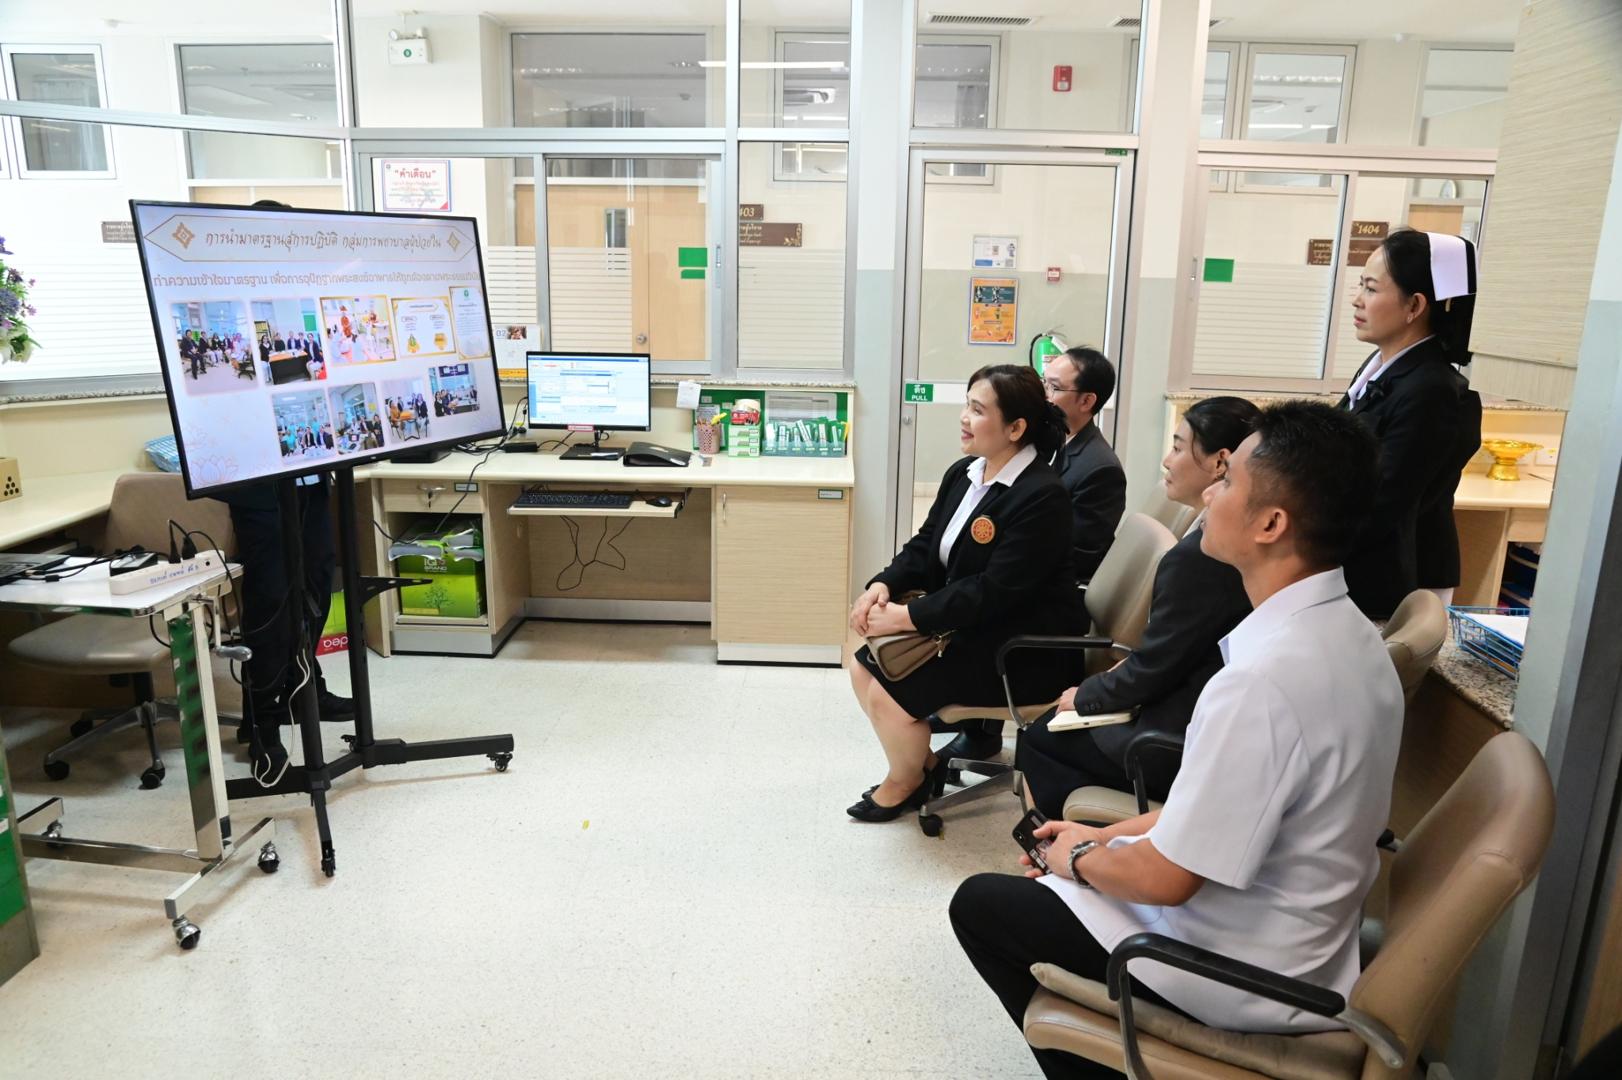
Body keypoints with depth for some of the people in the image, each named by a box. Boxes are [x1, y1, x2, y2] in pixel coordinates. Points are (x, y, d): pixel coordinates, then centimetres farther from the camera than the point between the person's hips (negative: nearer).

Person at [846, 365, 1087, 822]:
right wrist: (883, 585, -12)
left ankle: (906, 782, 16)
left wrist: (907, 616, -25)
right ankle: (923, 762, 22)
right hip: (962, 623, 9)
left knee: (890, 694, -16)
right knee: (865, 666, 1)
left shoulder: (1042, 497, -23)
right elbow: (925, 548, 8)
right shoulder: (963, 473, 4)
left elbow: (994, 592, -26)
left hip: (1019, 651, -9)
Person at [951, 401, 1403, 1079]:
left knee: (980, 904, 7)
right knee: (1070, 856, 22)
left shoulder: (1263, 680, -34)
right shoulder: (1348, 635, -5)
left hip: (1240, 978, -8)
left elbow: (1166, 878, -25)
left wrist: (1082, 859, -6)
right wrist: (1109, 835, 7)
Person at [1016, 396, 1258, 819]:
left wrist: (1084, 696, -2)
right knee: (1057, 725, 20)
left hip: (1186, 748, -9)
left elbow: (1152, 672, -18)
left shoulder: (1197, 556, -27)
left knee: (1038, 739, 7)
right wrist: (1130, 667, 9)